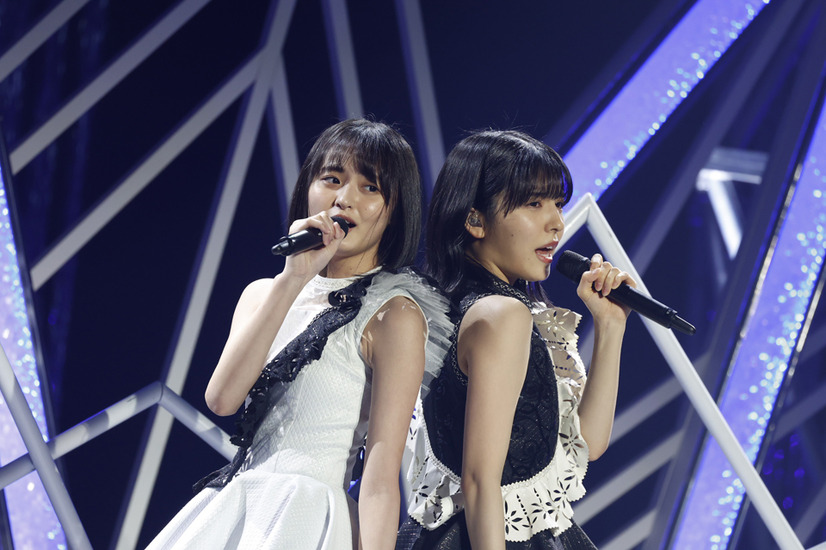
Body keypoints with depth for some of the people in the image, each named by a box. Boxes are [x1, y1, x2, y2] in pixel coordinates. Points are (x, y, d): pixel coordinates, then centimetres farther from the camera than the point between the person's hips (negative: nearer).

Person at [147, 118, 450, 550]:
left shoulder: (393, 314, -8)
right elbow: (222, 398, -7)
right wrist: (292, 279, -10)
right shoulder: (264, 294, 11)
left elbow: (381, 472, -14)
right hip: (233, 512, 6)